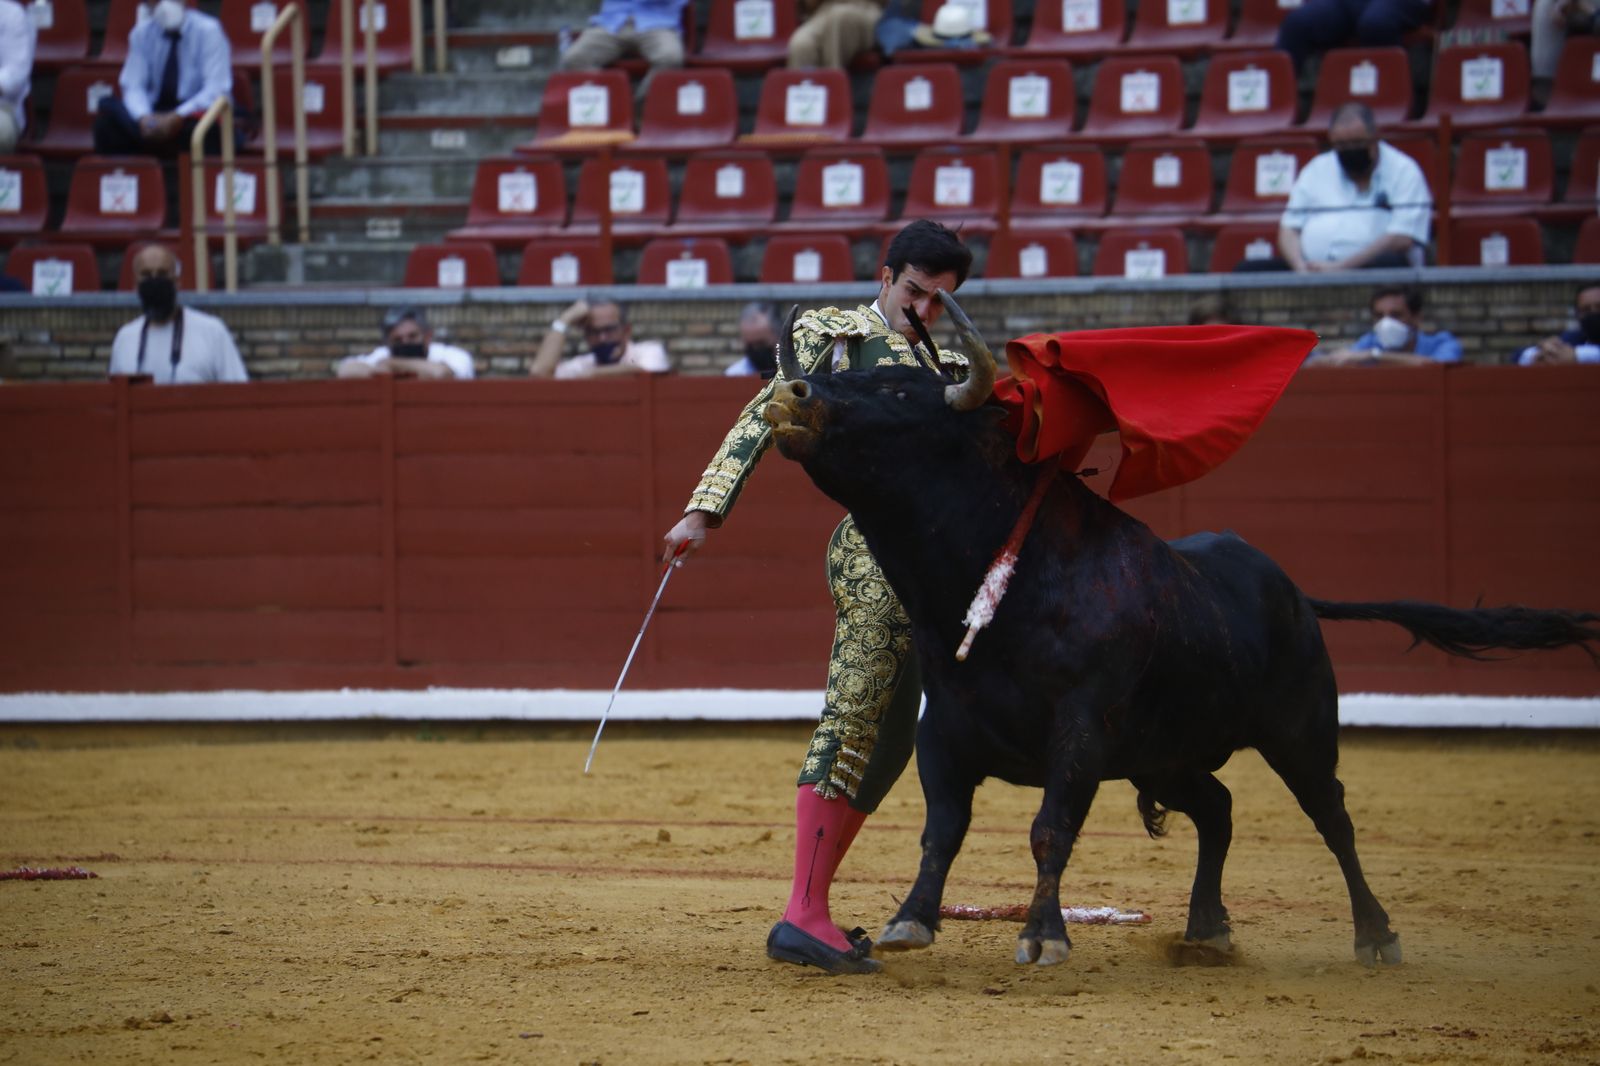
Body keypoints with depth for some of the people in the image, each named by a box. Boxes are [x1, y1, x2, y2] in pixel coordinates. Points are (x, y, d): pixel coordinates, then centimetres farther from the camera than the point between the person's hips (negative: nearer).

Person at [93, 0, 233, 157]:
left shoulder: (207, 31, -8)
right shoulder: (142, 33, 2)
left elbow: (216, 91, -15)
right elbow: (134, 86, -3)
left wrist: (178, 117, -28)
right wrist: (144, 117, -25)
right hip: (154, 114, 3)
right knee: (108, 108, -25)